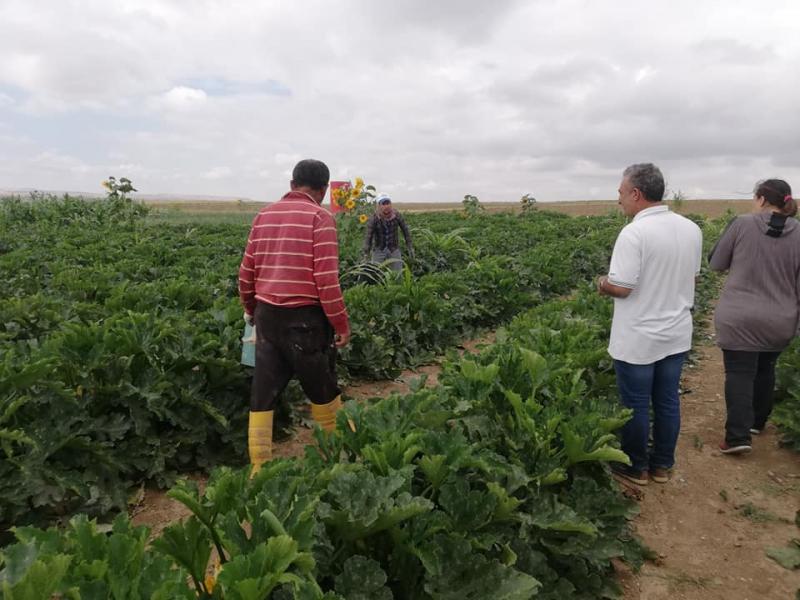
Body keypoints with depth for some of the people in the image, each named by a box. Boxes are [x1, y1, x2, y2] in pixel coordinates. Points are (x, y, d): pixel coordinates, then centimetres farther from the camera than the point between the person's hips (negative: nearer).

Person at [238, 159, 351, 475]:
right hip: (305, 318, -4)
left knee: (263, 393, 10)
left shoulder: (264, 215, 9)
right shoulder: (320, 217, -8)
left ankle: (259, 467, 15)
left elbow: (246, 272, 11)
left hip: (267, 315, 5)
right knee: (322, 388, 15)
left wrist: (250, 310, 26)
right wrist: (342, 325, -7)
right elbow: (327, 279, -15)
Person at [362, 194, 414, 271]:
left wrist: (410, 248, -2)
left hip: (394, 250, 1)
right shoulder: (373, 219, -18)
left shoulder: (397, 216, -13)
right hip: (378, 251, -1)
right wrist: (366, 255, -26)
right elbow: (368, 237, -20)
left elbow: (405, 231, -2)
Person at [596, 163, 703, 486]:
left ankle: (637, 466, 25)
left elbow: (621, 287, -23)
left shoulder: (634, 232, -21)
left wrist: (602, 284, -3)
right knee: (668, 401, 17)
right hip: (676, 335, 7)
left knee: (636, 405, 9)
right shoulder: (691, 229, 2)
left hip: (638, 340, -7)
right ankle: (663, 464, 31)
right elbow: (689, 276, 13)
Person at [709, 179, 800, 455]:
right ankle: (757, 422, 35)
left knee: (739, 372, 2)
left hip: (739, 318, -3)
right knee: (765, 369, 21)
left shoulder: (742, 224, -8)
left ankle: (738, 435, -4)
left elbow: (715, 264, 1)